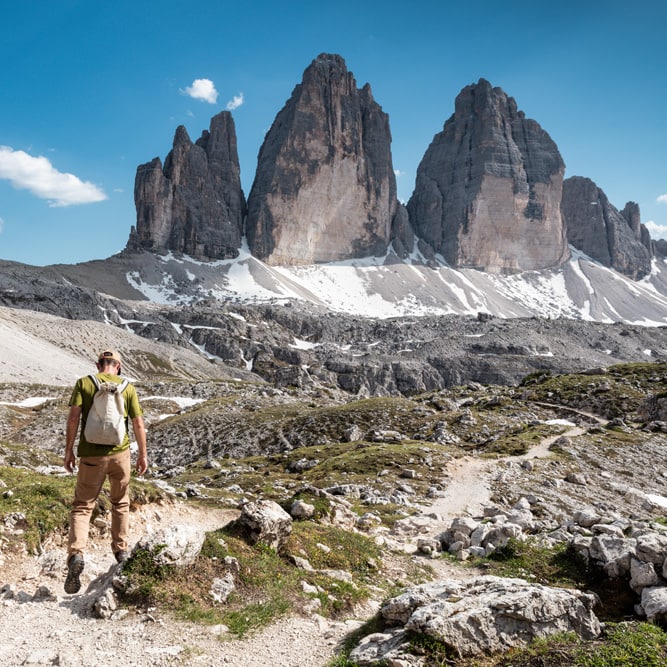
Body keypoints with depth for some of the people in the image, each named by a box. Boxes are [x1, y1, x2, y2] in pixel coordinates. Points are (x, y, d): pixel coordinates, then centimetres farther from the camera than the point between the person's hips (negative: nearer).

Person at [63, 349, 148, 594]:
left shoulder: (83, 383, 0)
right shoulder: (127, 387, 3)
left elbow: (73, 417, -9)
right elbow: (138, 423, 1)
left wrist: (68, 450, -1)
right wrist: (143, 454, 10)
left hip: (91, 454, -1)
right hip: (120, 453, 1)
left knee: (82, 505, 6)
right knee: (120, 503, 20)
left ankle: (76, 554, -13)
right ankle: (121, 550, 28)